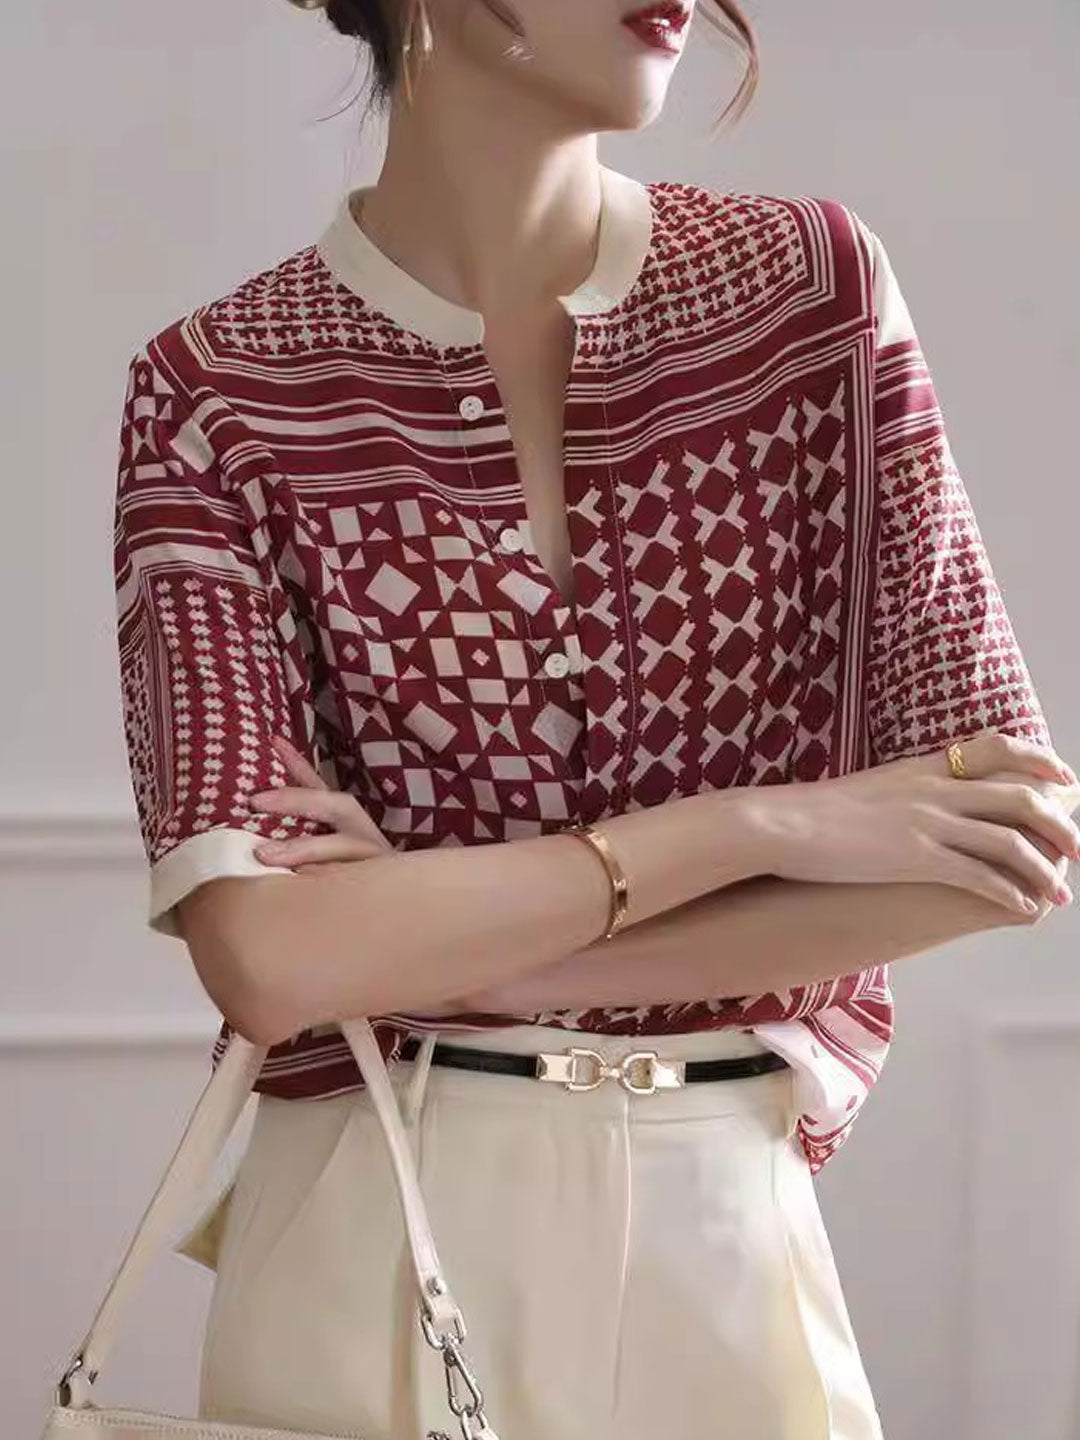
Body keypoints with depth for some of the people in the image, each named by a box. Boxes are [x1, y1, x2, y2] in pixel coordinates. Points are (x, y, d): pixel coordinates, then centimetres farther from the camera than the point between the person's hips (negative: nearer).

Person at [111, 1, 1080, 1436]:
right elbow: (268, 955, -17)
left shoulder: (812, 288, -3)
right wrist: (762, 822, -17)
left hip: (728, 1229, 2)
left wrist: (447, 949, -13)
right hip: (373, 1246, -2)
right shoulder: (221, 394, -8)